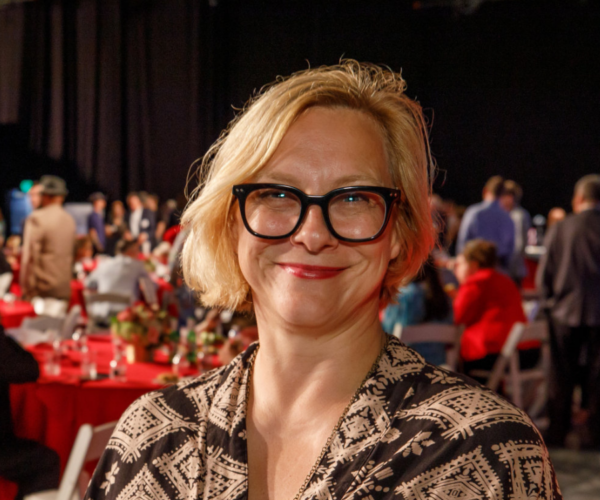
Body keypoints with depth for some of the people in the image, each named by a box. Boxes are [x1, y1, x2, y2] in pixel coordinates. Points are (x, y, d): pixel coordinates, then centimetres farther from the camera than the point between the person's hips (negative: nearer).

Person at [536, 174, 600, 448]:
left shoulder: (560, 228, -6)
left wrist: (551, 301, 13)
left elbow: (543, 274, -2)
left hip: (566, 312, 0)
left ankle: (557, 434, 17)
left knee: (562, 376, 11)